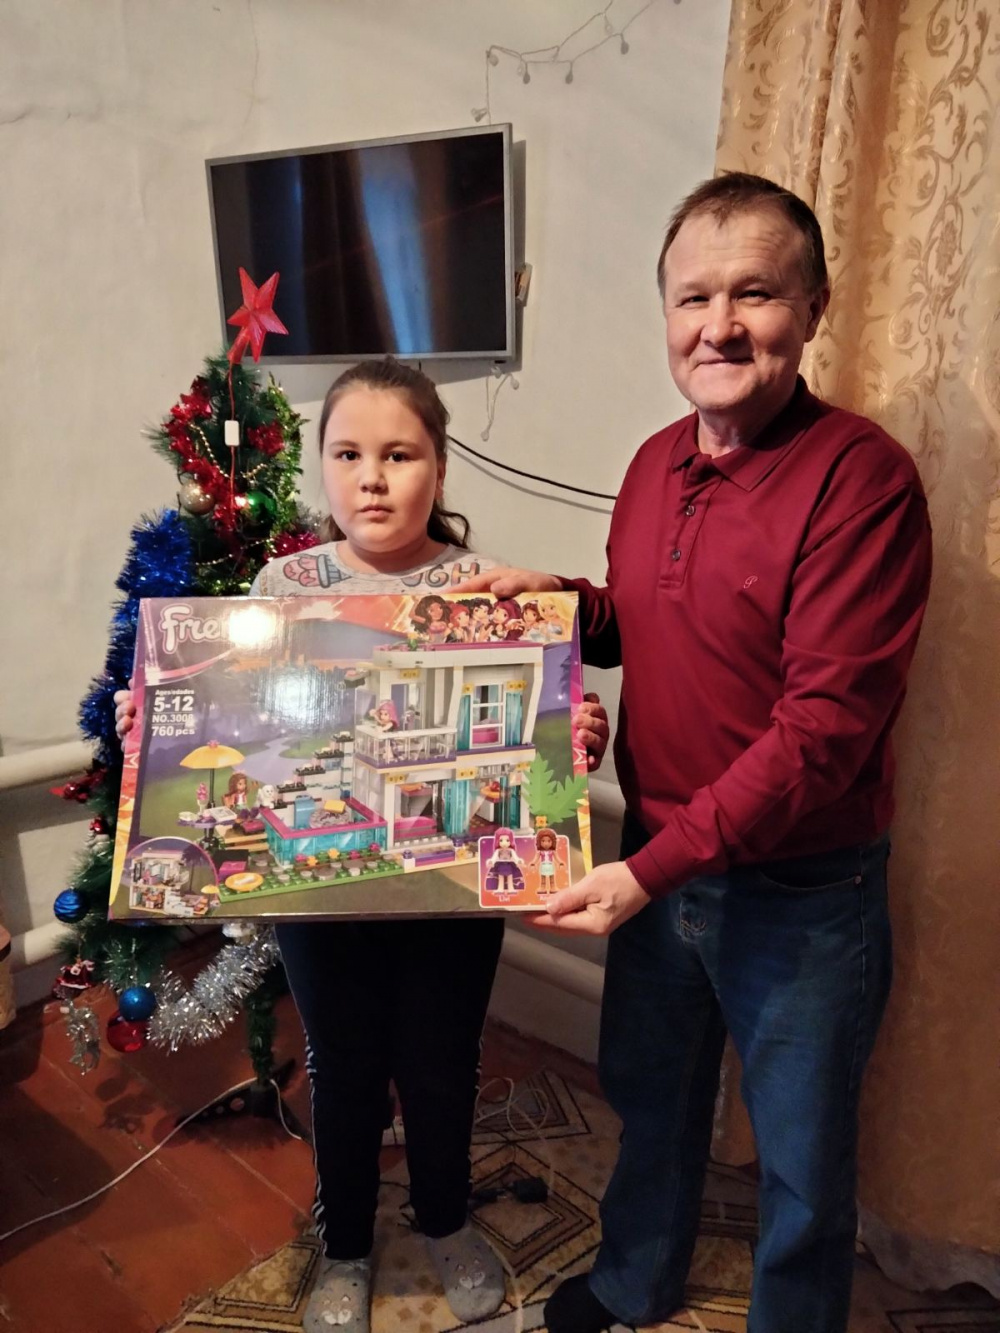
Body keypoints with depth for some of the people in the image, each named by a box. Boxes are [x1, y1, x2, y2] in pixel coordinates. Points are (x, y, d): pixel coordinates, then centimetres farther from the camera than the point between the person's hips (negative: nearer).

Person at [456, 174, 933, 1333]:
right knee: (650, 1095, 27)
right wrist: (564, 599, -4)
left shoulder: (861, 477, -21)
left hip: (800, 892, -6)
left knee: (801, 1160, 17)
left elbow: (825, 727, -24)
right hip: (656, 863, 7)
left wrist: (656, 865, -23)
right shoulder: (656, 464, 2)